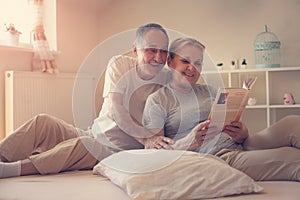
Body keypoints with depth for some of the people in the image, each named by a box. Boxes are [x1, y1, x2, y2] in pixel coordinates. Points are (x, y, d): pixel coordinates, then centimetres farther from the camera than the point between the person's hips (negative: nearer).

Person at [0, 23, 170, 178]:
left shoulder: (166, 79, -2)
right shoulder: (120, 64, -2)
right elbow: (116, 111, -14)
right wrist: (147, 137, -23)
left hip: (116, 151, -3)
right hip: (94, 135, 3)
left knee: (83, 145, -34)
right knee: (43, 122, -17)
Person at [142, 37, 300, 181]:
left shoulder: (208, 91, 23)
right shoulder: (157, 100, 5)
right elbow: (154, 149, -4)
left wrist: (243, 135, -6)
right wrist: (188, 143, -23)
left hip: (240, 146, 7)